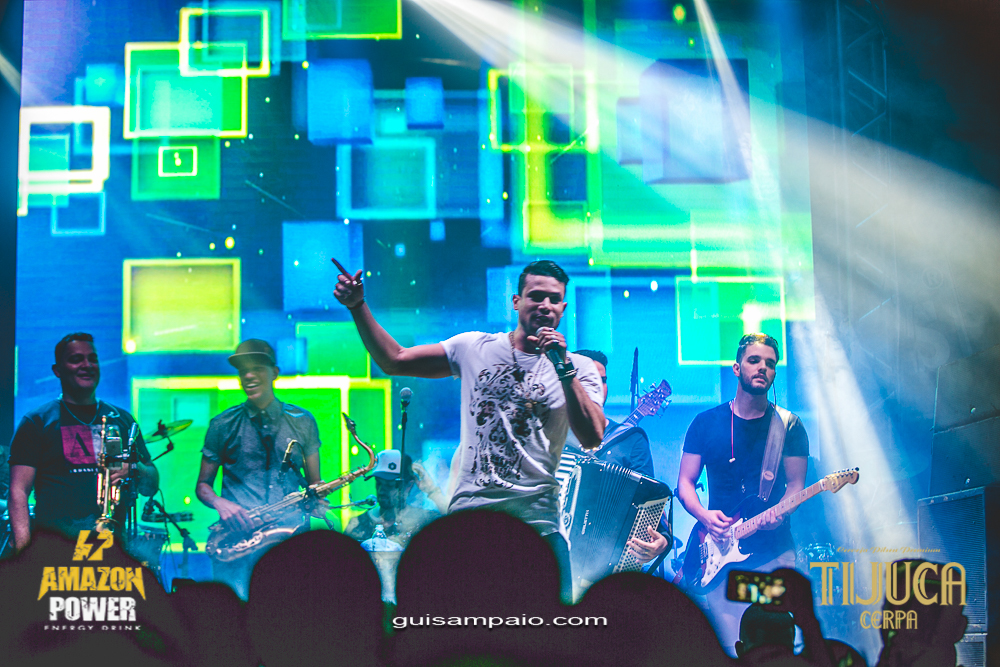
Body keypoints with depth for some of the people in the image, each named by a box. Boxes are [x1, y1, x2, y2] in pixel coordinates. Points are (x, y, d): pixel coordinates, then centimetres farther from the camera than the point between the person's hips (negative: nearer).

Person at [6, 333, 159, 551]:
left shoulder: (122, 420, 18)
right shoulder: (38, 422, 7)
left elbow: (151, 487, 19)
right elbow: (18, 491, 0)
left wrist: (134, 469, -4)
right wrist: (23, 549, -13)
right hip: (54, 545, -3)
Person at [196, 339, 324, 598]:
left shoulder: (302, 422, 12)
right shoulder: (222, 425, 10)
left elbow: (314, 482, 16)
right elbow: (202, 485, 14)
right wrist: (220, 503, -8)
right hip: (238, 533, 0)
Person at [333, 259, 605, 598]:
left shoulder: (578, 369, 4)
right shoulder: (475, 348, 9)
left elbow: (592, 439, -11)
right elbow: (393, 360, 12)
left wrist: (564, 367, -18)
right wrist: (358, 306, 2)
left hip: (535, 519, -1)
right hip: (467, 514, 1)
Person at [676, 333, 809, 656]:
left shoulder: (789, 426, 6)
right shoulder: (706, 423, 6)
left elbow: (796, 484, 5)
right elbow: (685, 483, 7)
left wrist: (779, 512, -16)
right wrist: (703, 515, -12)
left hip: (774, 554, 0)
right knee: (731, 649, -6)